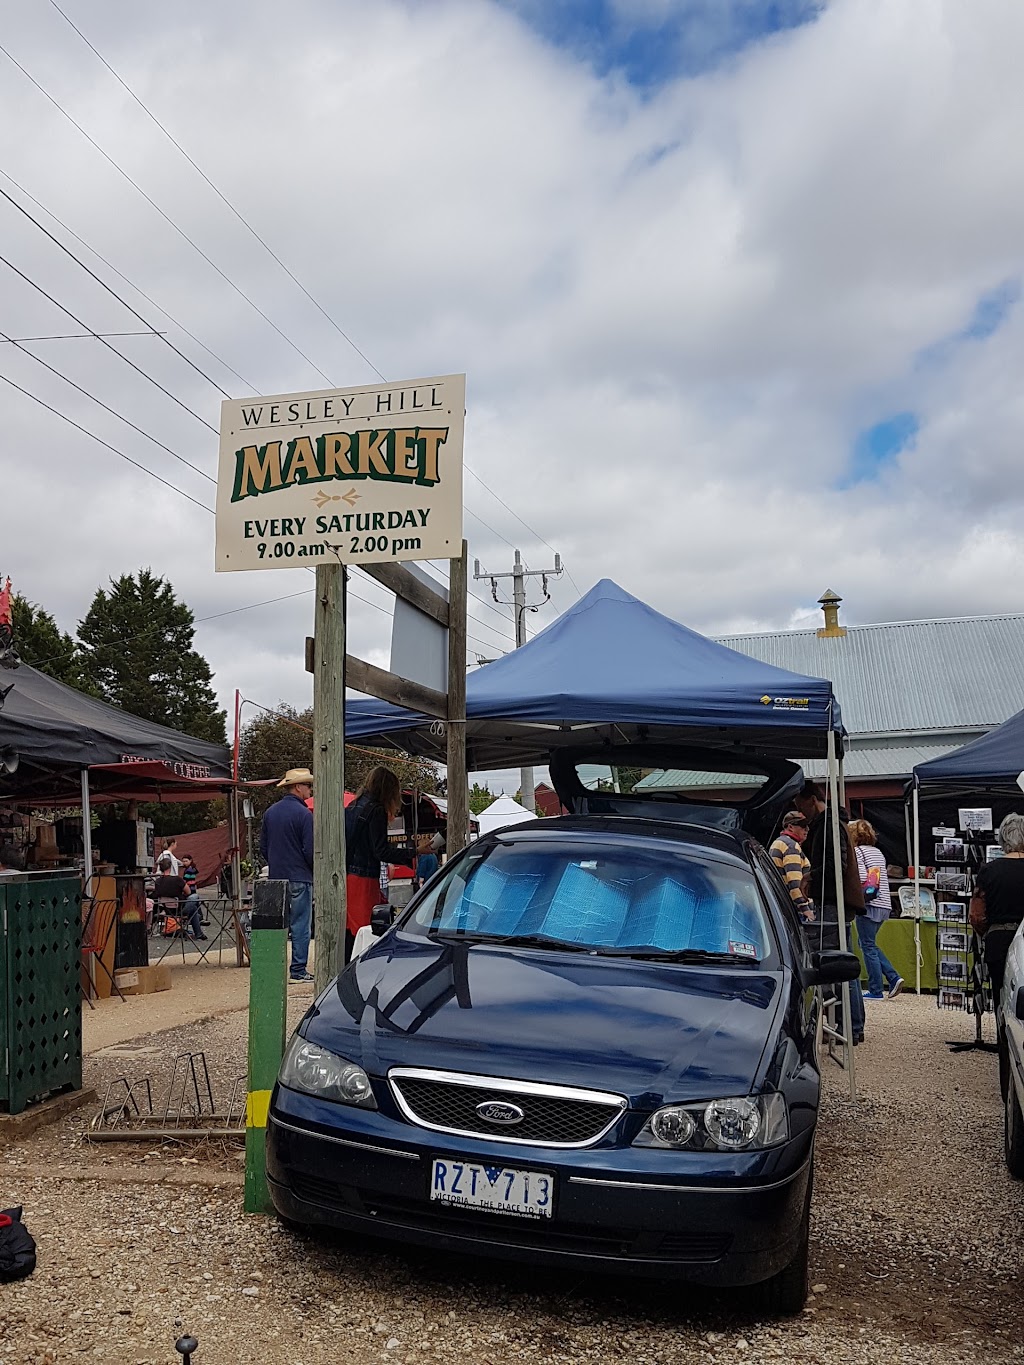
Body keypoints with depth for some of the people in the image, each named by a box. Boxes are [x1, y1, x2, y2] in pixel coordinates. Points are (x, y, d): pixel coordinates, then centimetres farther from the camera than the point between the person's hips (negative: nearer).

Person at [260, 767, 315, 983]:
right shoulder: (304, 814, -12)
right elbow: (310, 850, -13)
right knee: (300, 925, -1)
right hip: (299, 878, -6)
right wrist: (317, 870, 4)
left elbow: (263, 848, 14)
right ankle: (298, 970, 0)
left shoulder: (270, 812, 9)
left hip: (275, 877, 7)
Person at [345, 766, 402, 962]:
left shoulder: (352, 807, 13)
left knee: (348, 931, 13)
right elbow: (381, 852, -18)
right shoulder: (376, 810, -12)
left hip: (346, 878, 8)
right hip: (364, 880, -8)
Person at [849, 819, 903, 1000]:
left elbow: (862, 877, -19)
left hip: (869, 904, -8)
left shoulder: (857, 851, -7)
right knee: (869, 944, 18)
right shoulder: (877, 851, 18)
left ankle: (876, 991, 1)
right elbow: (883, 877, 18)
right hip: (884, 904, 8)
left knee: (868, 946, -1)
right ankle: (894, 977, 8)